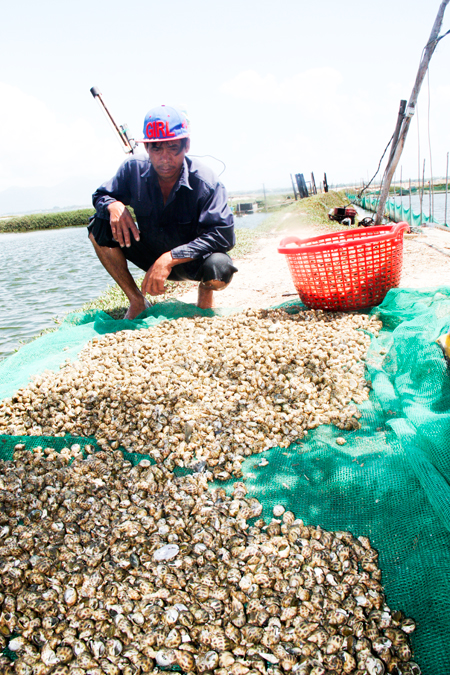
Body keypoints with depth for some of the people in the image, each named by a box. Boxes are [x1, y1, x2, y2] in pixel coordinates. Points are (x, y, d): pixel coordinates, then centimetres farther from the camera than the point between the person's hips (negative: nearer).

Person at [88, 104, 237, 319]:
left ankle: (205, 290, 3)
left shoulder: (205, 182, -23)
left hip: (192, 260, -3)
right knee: (99, 227, -15)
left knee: (220, 269, -38)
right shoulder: (134, 170, -12)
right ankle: (137, 301, -4)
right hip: (152, 256, 4)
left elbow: (224, 235, -31)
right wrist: (114, 206, -25)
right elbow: (101, 195, 2)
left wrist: (170, 258, -39)